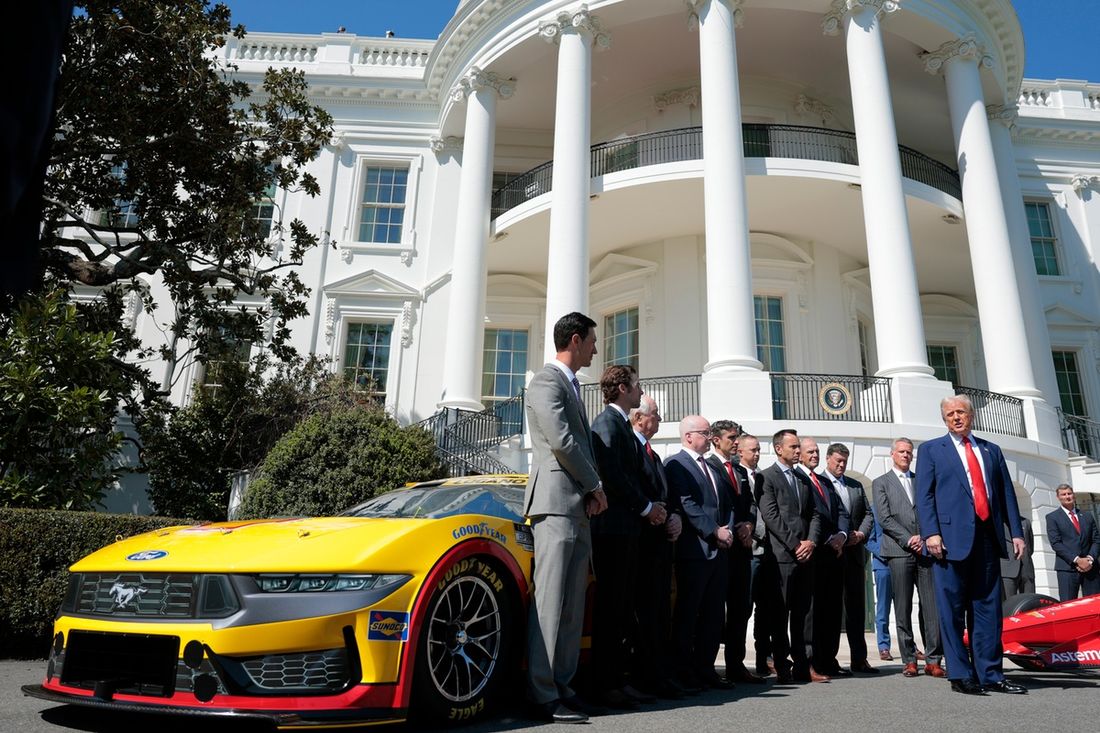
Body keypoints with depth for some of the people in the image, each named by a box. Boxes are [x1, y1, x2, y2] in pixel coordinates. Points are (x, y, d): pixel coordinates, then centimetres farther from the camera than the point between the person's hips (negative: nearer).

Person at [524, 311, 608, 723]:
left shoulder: (572, 386, 24)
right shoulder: (547, 380, -5)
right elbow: (561, 441, -15)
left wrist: (592, 493, 4)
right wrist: (596, 486, -5)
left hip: (579, 509, 9)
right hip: (556, 502, -9)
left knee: (572, 607, 8)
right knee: (549, 602, -8)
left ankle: (562, 686, 13)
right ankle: (543, 696, -5)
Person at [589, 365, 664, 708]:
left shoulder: (622, 425, 20)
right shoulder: (607, 422, -9)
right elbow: (610, 473, -18)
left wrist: (650, 508, 6)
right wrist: (646, 507, -10)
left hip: (628, 529, 9)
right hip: (612, 527, -9)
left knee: (621, 609, 10)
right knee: (610, 606, -5)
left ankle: (617, 679, 16)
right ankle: (604, 685, 1)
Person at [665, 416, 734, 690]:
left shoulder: (711, 468, 21)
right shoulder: (676, 463, -6)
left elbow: (725, 504, 21)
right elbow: (686, 504, -15)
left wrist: (727, 530, 3)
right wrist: (715, 532, -15)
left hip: (717, 549, 8)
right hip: (694, 549, -8)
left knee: (713, 612, 10)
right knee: (687, 611, 0)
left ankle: (705, 668, 18)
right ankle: (684, 670, 8)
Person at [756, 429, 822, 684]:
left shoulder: (804, 479, 19)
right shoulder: (767, 477, -2)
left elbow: (814, 514, 14)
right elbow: (770, 516, -11)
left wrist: (811, 541, -3)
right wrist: (795, 545, -12)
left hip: (805, 554, 6)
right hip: (781, 555, -6)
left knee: (803, 613, 7)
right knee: (780, 614, -1)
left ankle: (803, 666, 12)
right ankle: (783, 668, 5)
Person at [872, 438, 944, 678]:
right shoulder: (881, 483, 10)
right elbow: (884, 518, 0)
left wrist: (923, 538, -4)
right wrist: (909, 539, -10)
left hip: (925, 550, 3)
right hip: (899, 551, -3)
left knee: (932, 606, -3)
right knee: (903, 609, -1)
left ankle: (933, 660, 2)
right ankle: (909, 660, 4)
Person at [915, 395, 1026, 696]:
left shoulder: (991, 450, 19)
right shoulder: (931, 450, 7)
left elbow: (1007, 493, 16)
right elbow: (924, 495, -1)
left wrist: (1016, 532, 7)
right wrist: (930, 533, -12)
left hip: (988, 538, 4)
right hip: (952, 539, -4)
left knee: (988, 609, 7)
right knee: (952, 611, -1)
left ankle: (990, 675, 14)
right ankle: (961, 676, 7)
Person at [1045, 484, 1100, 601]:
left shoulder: (1087, 516, 18)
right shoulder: (1052, 517, 5)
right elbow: (1055, 543, -5)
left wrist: (1090, 559, -6)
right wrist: (1077, 560, -14)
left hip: (1090, 567, 4)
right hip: (1067, 568, -4)